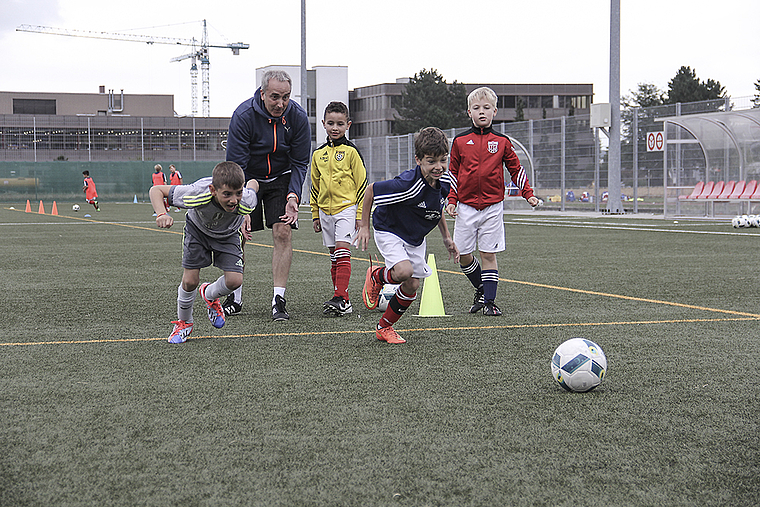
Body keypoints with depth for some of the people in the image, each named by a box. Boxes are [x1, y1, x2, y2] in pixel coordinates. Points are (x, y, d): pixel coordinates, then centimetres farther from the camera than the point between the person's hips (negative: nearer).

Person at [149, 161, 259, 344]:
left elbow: (253, 184, -11)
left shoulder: (246, 201, -37)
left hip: (228, 234, 1)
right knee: (190, 281, -7)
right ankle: (184, 322, 23)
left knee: (234, 280, -14)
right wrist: (162, 214, -48)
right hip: (198, 229, -1)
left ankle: (210, 295, 22)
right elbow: (156, 190, -31)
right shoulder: (197, 194, -43)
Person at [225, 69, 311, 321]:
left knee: (283, 233, -13)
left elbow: (300, 163, -7)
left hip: (281, 178, 1)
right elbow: (236, 164, -23)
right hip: (248, 179, -1)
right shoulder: (243, 115, -26)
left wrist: (293, 196, -21)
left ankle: (278, 300, -10)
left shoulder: (297, 117, -18)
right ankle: (235, 297, 14)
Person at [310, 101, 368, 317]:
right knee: (334, 256, 8)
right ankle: (342, 301, 12)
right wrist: (315, 214, 17)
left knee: (342, 251, -16)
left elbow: (362, 183, -2)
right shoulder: (318, 154, 10)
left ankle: (340, 298, -20)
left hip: (346, 207, -5)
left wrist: (360, 214, -5)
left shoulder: (351, 151, -4)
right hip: (325, 210, 6)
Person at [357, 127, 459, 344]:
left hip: (416, 237, 7)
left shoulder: (445, 182, -13)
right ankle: (376, 277, 5)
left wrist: (446, 237, 9)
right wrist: (364, 226, -14)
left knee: (412, 286, 5)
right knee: (404, 271, -30)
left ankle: (384, 328, 25)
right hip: (389, 231, -7)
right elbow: (370, 190, -22)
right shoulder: (407, 185, -35)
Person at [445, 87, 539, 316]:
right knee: (463, 254, 2)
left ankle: (489, 300, 3)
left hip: (492, 206, -1)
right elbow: (453, 173, 10)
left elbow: (516, 169, 11)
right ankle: (481, 288, 25)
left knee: (489, 254, -2)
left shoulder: (502, 142, 4)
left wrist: (528, 194, 3)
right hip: (466, 206, 1)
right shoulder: (460, 141, 4)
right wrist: (451, 200, 1)